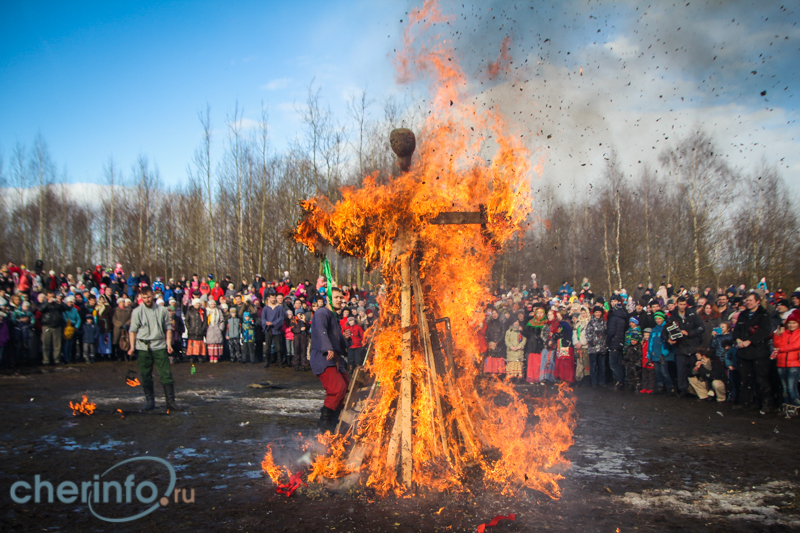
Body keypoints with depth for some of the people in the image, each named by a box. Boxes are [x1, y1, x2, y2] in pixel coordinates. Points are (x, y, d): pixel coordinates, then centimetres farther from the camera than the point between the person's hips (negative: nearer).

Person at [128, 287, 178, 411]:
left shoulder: (162, 310, 6)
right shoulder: (137, 312, 4)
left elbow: (168, 328, 10)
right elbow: (133, 330, 6)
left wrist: (168, 343, 0)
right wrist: (132, 347, -2)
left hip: (160, 346, 0)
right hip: (143, 348, 0)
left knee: (166, 374, -4)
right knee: (145, 376, 4)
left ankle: (170, 401, 0)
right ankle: (149, 400, 16)